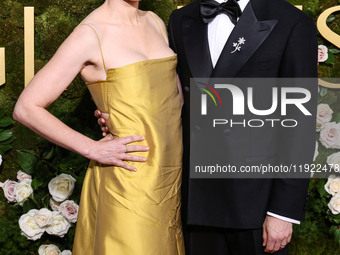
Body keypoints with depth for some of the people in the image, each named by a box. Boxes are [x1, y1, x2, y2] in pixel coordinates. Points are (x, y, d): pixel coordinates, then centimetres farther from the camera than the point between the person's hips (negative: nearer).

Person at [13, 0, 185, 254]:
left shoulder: (155, 23, 10)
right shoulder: (89, 35, -11)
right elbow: (26, 109, -12)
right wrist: (93, 149, -13)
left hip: (170, 175, 6)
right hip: (129, 179, -6)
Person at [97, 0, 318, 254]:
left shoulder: (294, 25, -8)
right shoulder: (181, 21, 7)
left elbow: (300, 128, -9)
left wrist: (284, 211, -12)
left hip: (258, 203, -4)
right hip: (199, 199, 4)